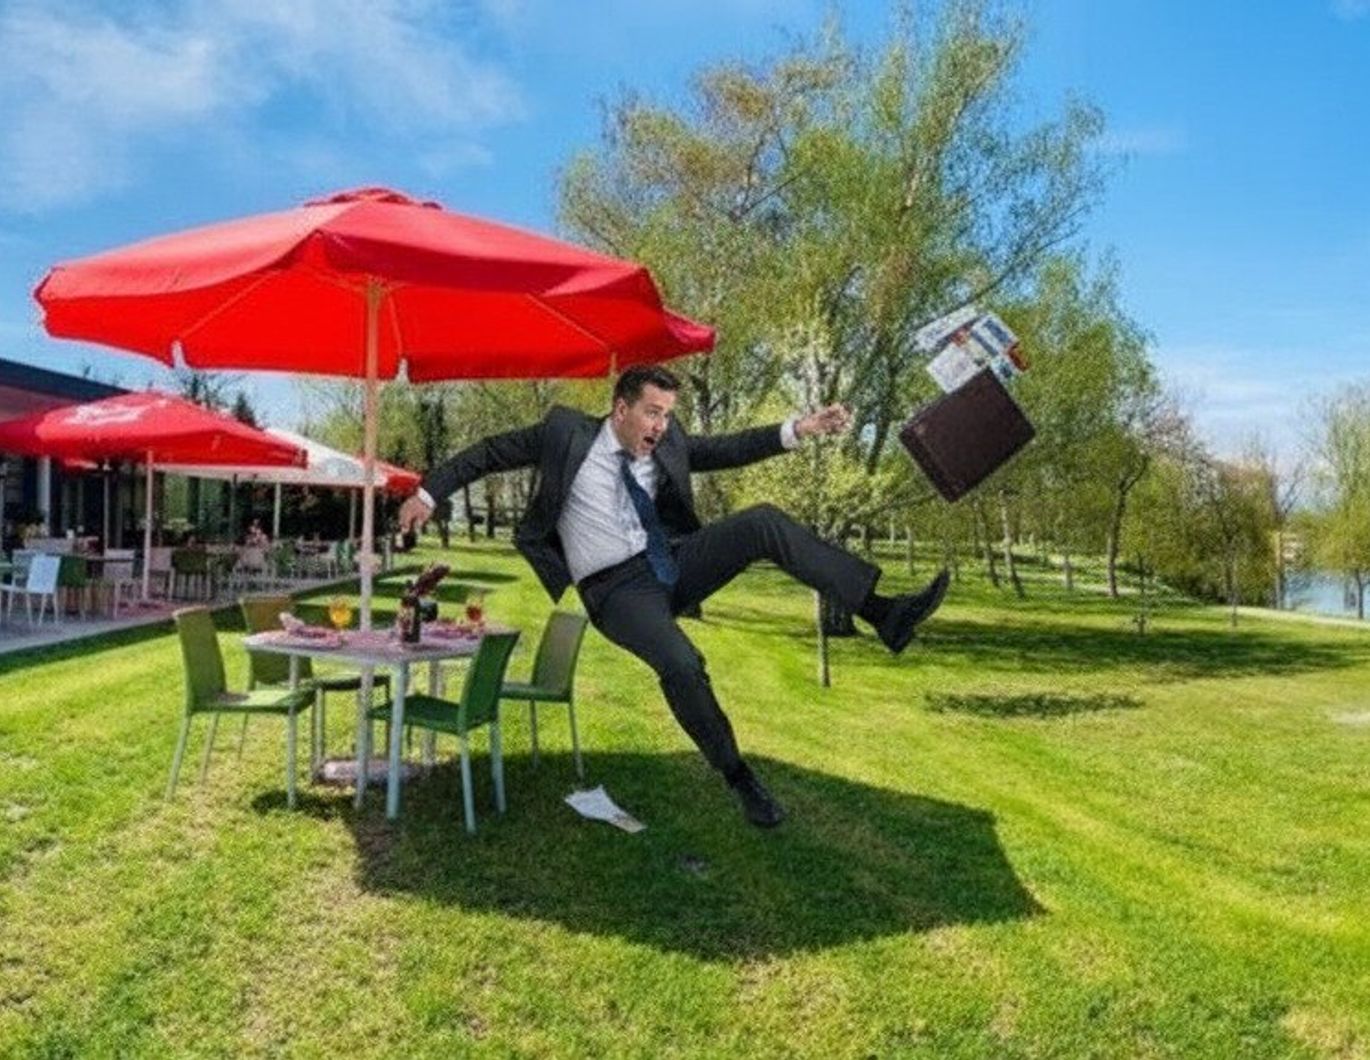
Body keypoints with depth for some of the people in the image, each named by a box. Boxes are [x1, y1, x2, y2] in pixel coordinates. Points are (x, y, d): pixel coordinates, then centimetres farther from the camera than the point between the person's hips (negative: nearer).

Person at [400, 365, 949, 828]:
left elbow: (729, 448, 7)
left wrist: (801, 428, -5)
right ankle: (739, 778, -9)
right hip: (617, 589, -4)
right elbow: (491, 451, 7)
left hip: (674, 563, 4)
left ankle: (882, 613, -24)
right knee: (682, 665, -32)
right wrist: (429, 491, 7)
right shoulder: (567, 432, -3)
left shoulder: (666, 444, 8)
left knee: (764, 521, -20)